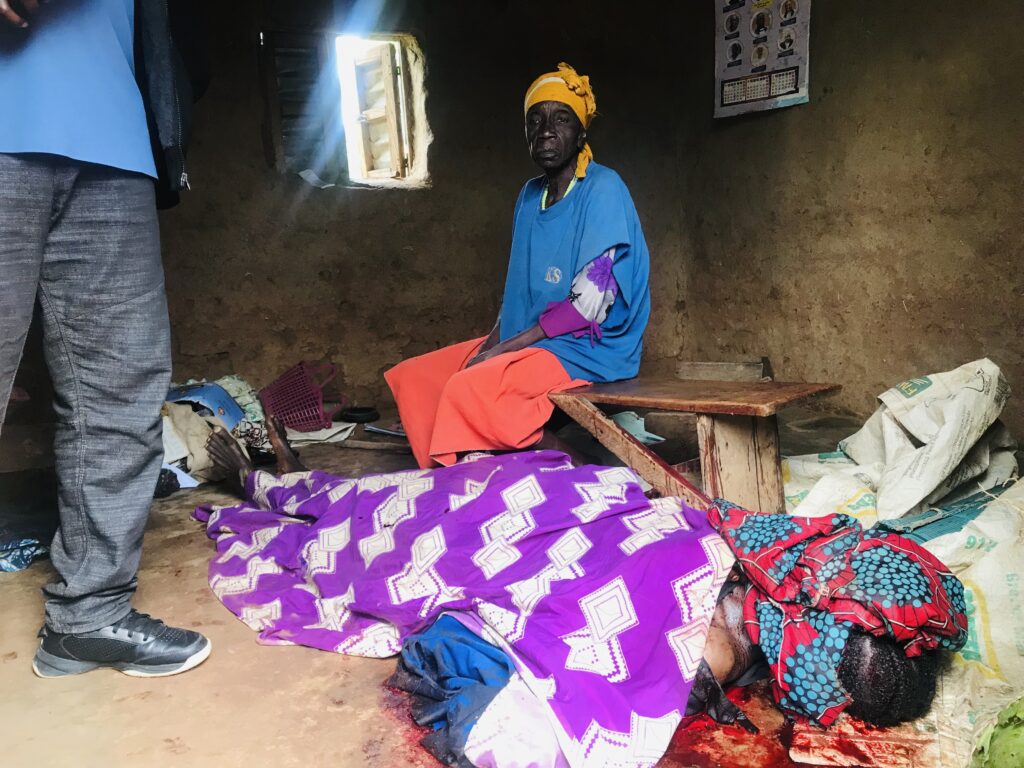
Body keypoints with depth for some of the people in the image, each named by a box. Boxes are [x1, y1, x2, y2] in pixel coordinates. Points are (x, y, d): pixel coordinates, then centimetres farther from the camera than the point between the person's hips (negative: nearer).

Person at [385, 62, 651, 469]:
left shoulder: (603, 189, -12)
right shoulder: (530, 195, 13)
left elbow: (589, 303, -19)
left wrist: (502, 349, -18)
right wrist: (489, 344, -2)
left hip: (591, 347, -8)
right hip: (525, 341, 8)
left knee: (469, 388, -30)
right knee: (412, 378, 1)